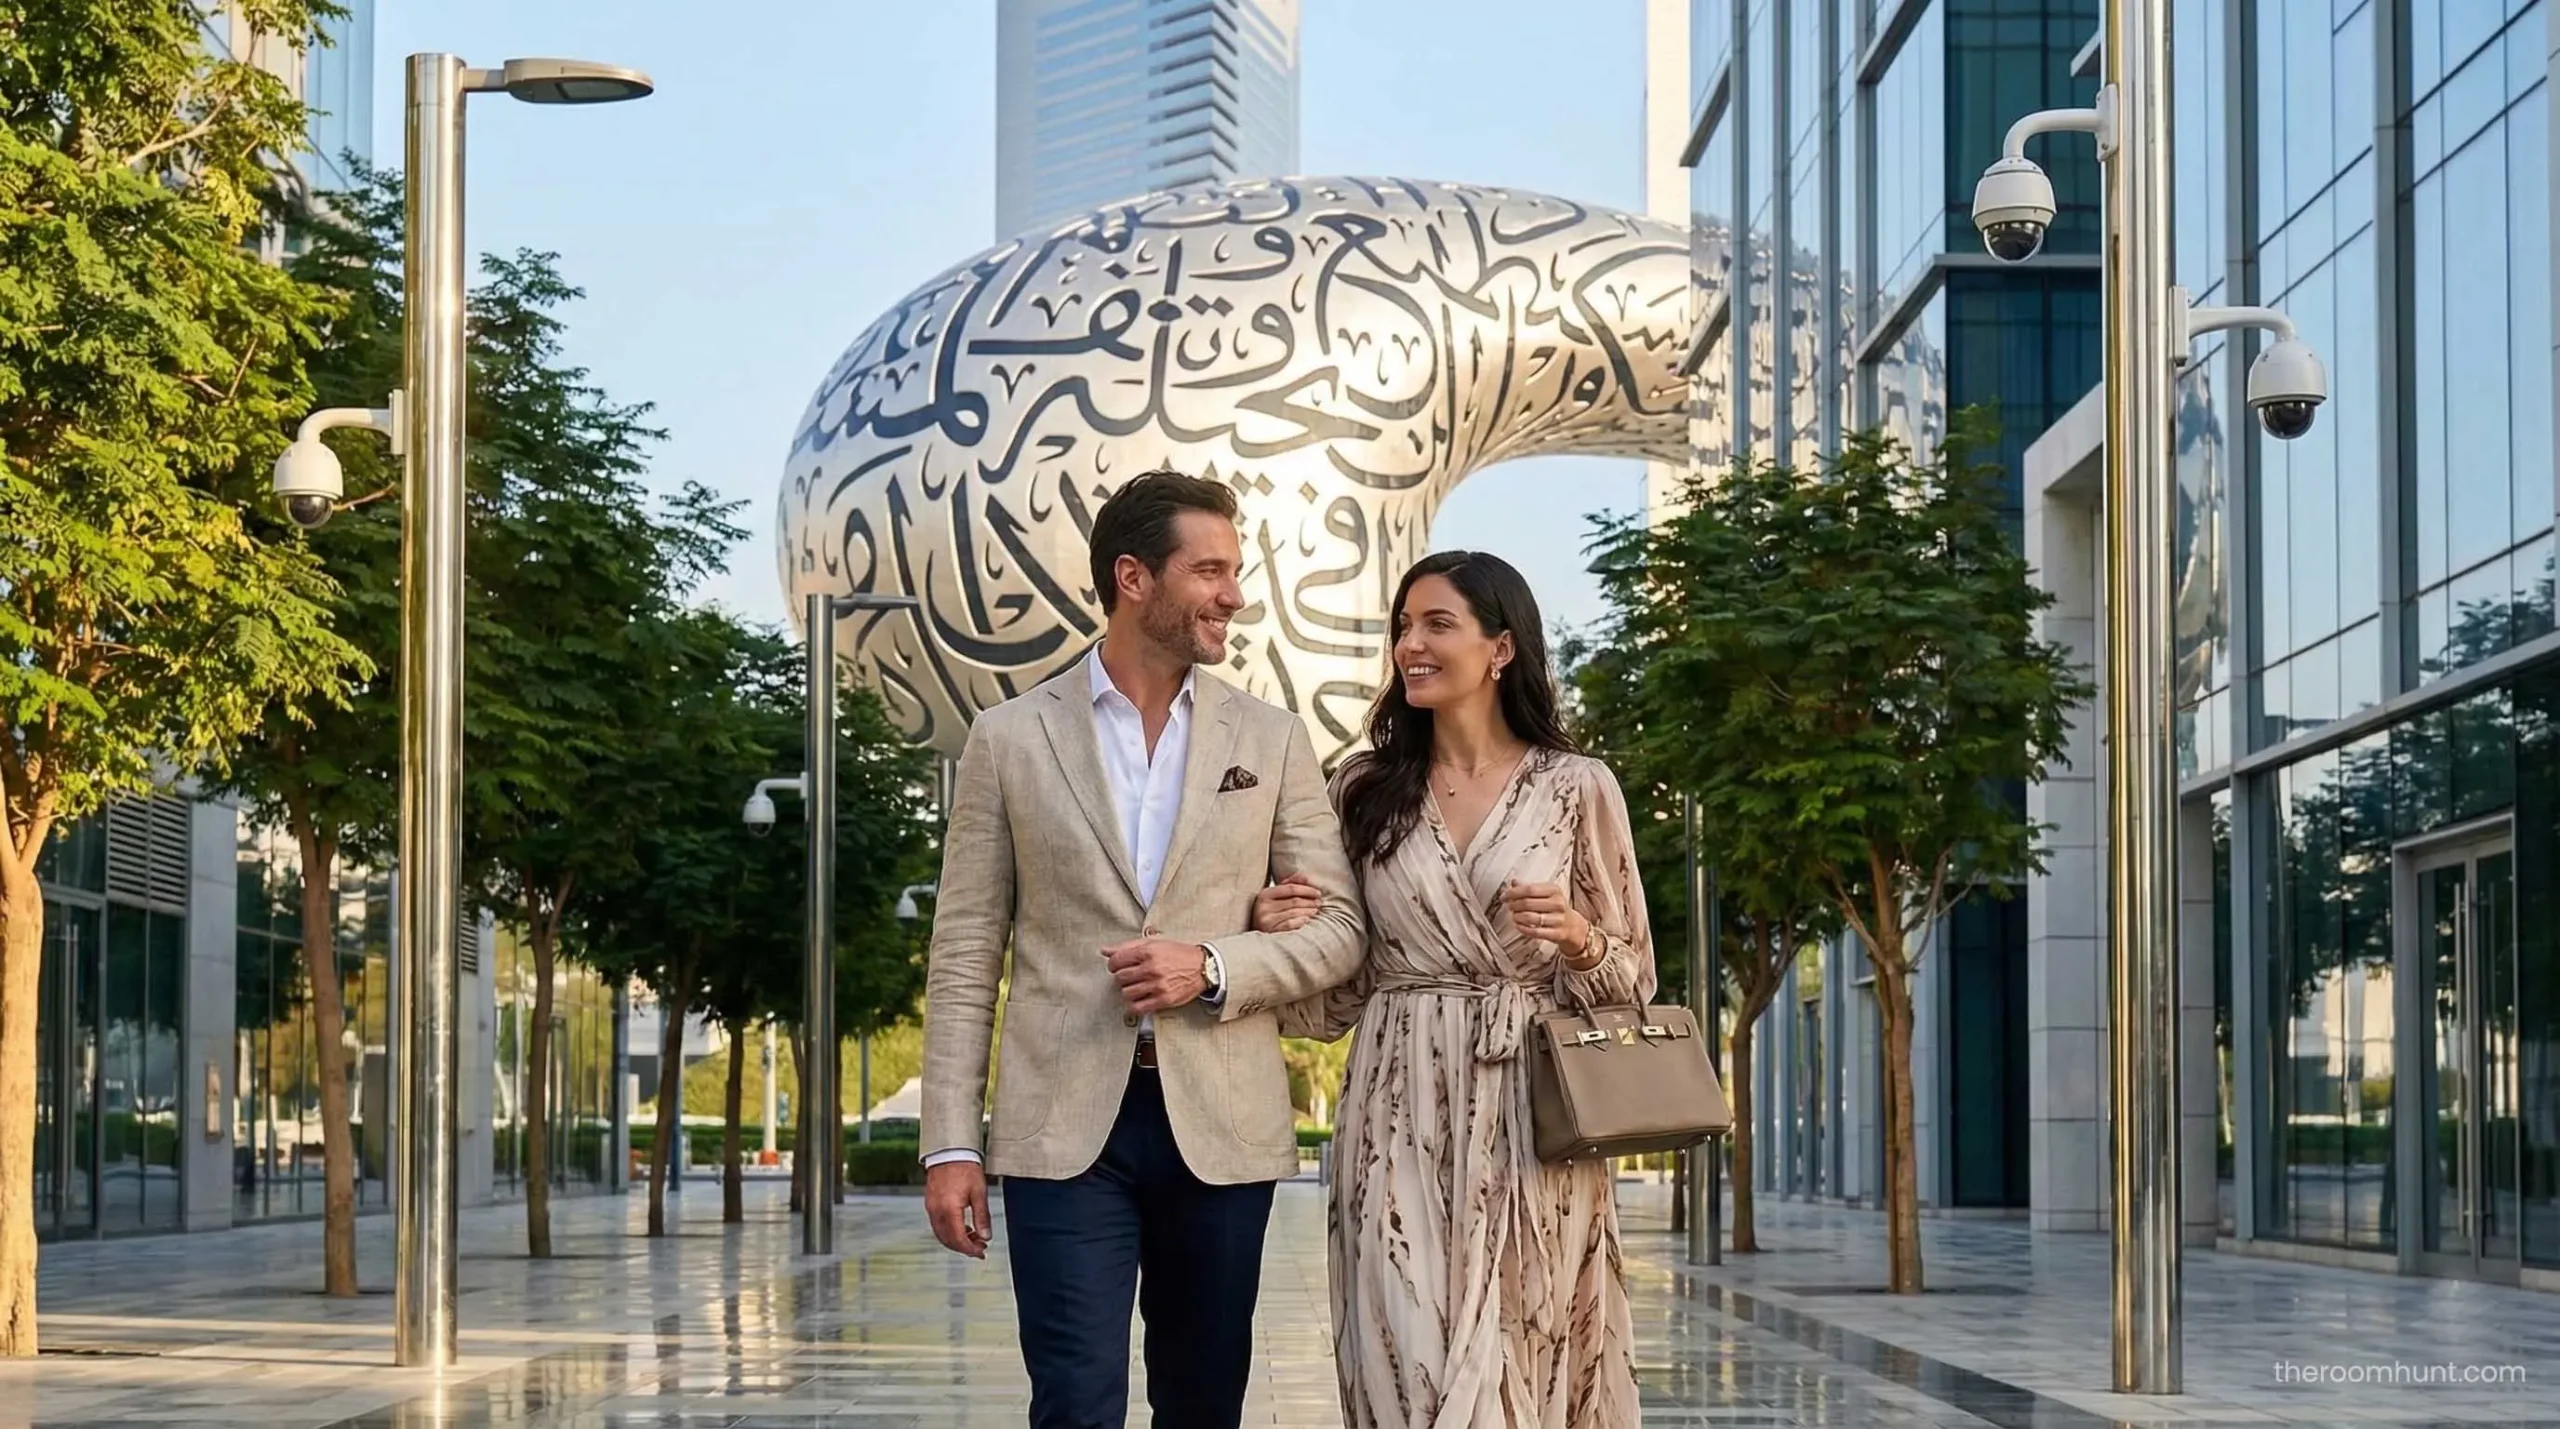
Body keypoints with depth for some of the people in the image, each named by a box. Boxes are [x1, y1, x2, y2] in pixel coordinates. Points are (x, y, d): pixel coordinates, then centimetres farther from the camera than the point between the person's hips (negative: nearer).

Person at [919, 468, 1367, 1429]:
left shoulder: (1271, 742, 8)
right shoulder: (1010, 739, 4)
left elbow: (1338, 927, 6)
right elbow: (965, 956, 3)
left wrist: (1214, 969, -12)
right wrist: (952, 1144, -3)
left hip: (1220, 1128, 2)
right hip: (1065, 1128, -2)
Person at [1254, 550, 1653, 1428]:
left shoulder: (1577, 788, 3)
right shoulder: (1366, 790, 9)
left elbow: (1633, 976, 7)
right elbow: (1345, 984, 12)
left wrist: (1578, 940, -13)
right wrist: (1280, 934, -7)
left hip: (1530, 1118, -1)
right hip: (1400, 1120, 2)